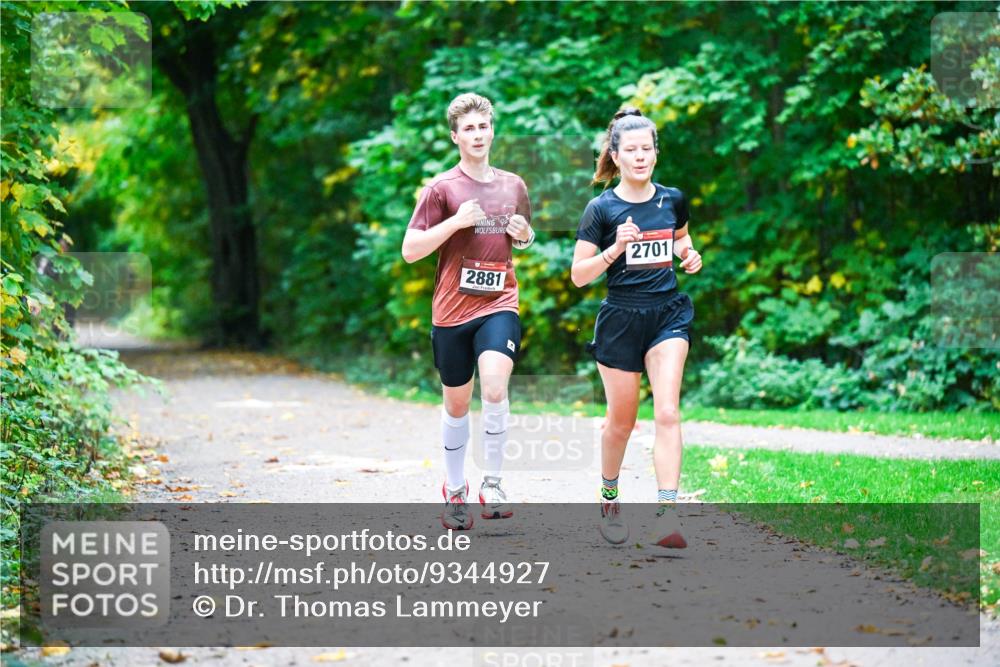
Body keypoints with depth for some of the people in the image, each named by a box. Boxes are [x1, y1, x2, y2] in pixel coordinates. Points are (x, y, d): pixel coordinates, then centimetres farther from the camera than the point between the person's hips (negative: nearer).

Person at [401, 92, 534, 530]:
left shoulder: (513, 185, 9)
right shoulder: (441, 188, -3)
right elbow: (410, 251, -6)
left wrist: (524, 234, 2)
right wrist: (456, 221, -16)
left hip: (499, 305, 1)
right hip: (452, 310, -1)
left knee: (495, 386, -22)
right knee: (456, 403, 10)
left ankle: (492, 482, -9)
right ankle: (454, 490, 28)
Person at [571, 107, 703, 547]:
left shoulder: (672, 200, 4)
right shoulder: (602, 208, -7)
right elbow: (579, 275, -8)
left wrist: (689, 255, 3)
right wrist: (615, 249, -23)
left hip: (668, 315, 2)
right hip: (621, 318, -2)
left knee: (667, 413, -13)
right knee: (622, 419, 9)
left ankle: (667, 516, -19)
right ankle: (609, 499, 35)